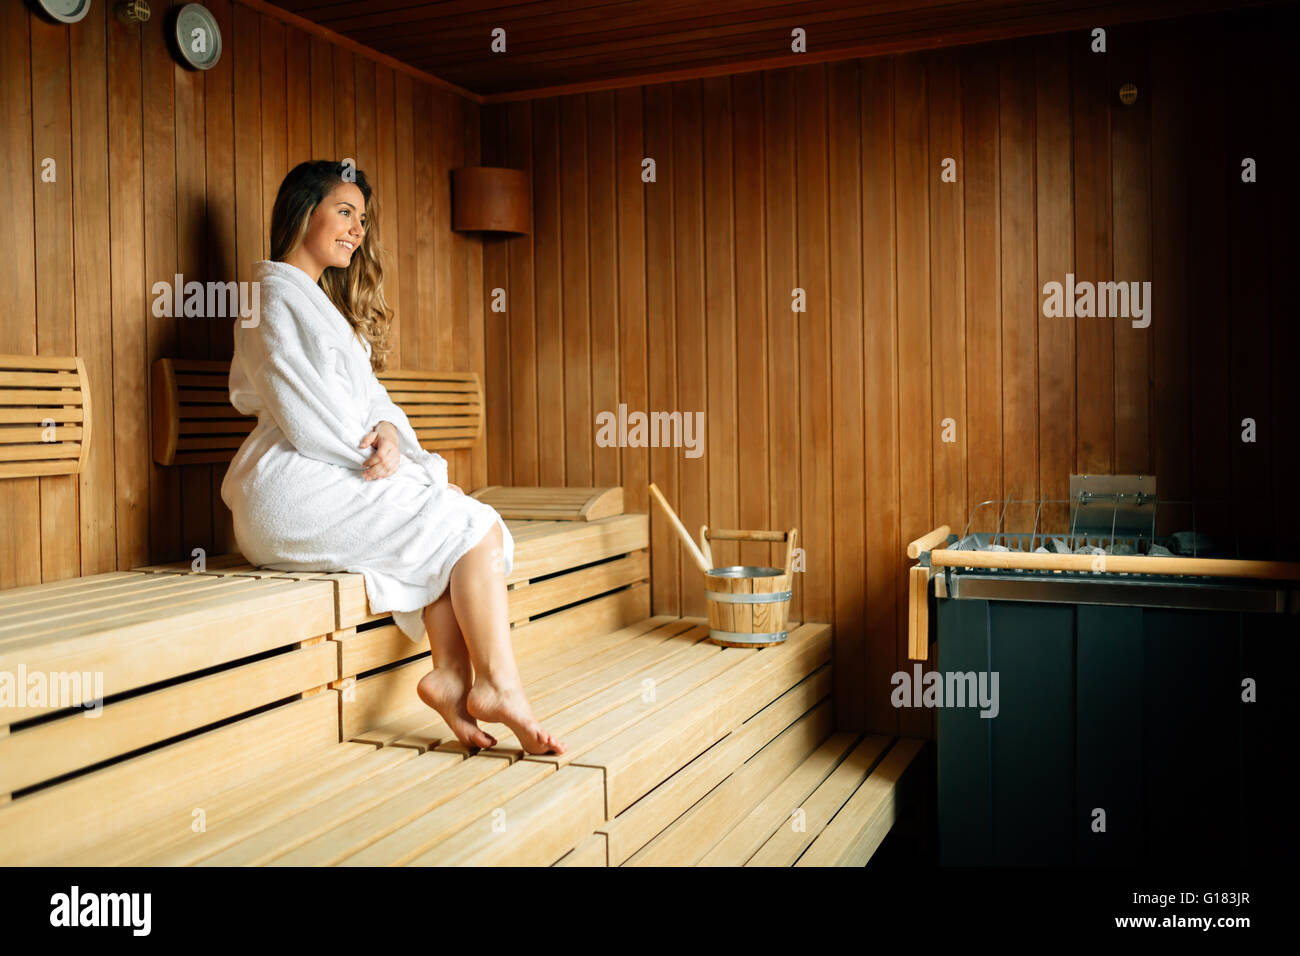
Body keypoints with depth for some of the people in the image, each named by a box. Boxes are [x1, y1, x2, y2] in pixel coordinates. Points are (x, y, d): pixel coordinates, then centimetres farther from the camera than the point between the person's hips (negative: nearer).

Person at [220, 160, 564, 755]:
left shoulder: (326, 303, 25)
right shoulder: (276, 294, -5)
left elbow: (368, 395, 16)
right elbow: (304, 420, -15)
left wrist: (387, 432, -9)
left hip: (329, 478, 9)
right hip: (293, 488, -9)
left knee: (457, 536, -10)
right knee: (474, 526, -15)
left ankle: (451, 675, -19)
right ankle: (497, 686, -16)